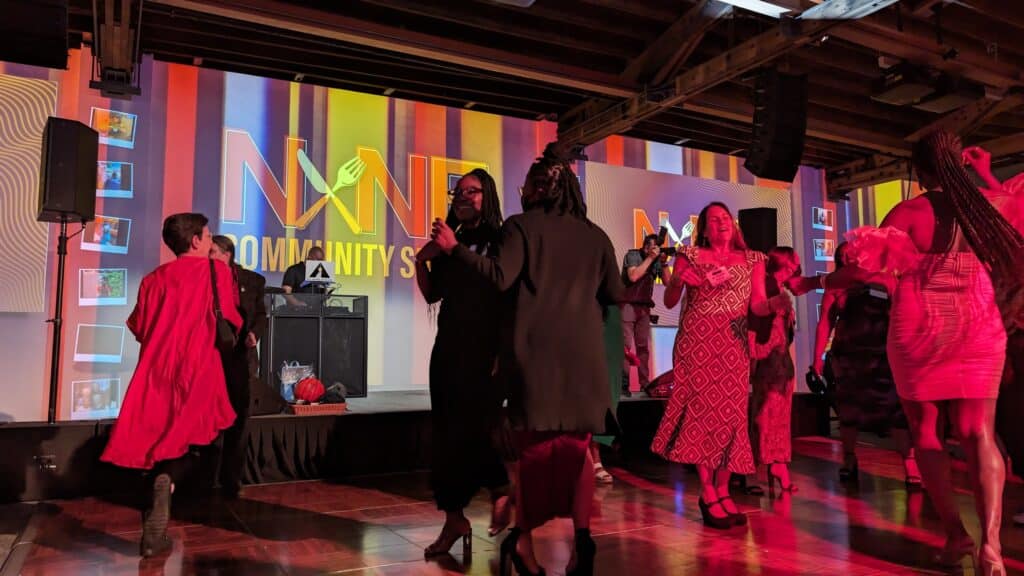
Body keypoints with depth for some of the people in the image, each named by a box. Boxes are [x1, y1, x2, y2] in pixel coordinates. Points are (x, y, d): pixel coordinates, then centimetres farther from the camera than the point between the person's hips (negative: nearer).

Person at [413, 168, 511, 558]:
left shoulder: (501, 242, -5)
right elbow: (432, 295, 14)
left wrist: (506, 351, -15)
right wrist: (421, 261, -2)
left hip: (486, 349, -6)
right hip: (449, 348, 6)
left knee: (478, 427, -3)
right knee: (448, 431, 7)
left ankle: (501, 491, 26)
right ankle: (454, 518, 17)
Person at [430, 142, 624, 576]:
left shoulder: (521, 226, 0)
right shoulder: (595, 235, 10)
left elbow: (501, 277, -15)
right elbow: (615, 295, 10)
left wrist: (455, 248, -8)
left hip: (535, 350, -2)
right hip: (581, 352, 2)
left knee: (536, 443, 8)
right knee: (577, 444, 11)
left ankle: (523, 539, 12)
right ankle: (582, 534, 3)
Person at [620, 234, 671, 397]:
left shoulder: (657, 260, 6)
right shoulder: (632, 255, -7)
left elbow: (667, 282, 1)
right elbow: (633, 276, -22)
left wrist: (663, 262, -11)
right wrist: (650, 258, -19)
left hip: (644, 307, 5)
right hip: (627, 304, -5)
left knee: (643, 346, 4)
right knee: (625, 344, -7)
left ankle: (645, 383, 6)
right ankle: (623, 384, -6)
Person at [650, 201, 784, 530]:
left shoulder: (752, 260, 14)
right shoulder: (690, 255, 7)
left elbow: (756, 306, 4)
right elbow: (669, 302, 4)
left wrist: (775, 304, -17)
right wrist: (676, 282, -16)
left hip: (734, 345, 3)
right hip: (697, 341, -2)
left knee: (732, 413, -1)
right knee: (702, 408, -7)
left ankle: (723, 491, 10)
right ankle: (708, 494, 0)